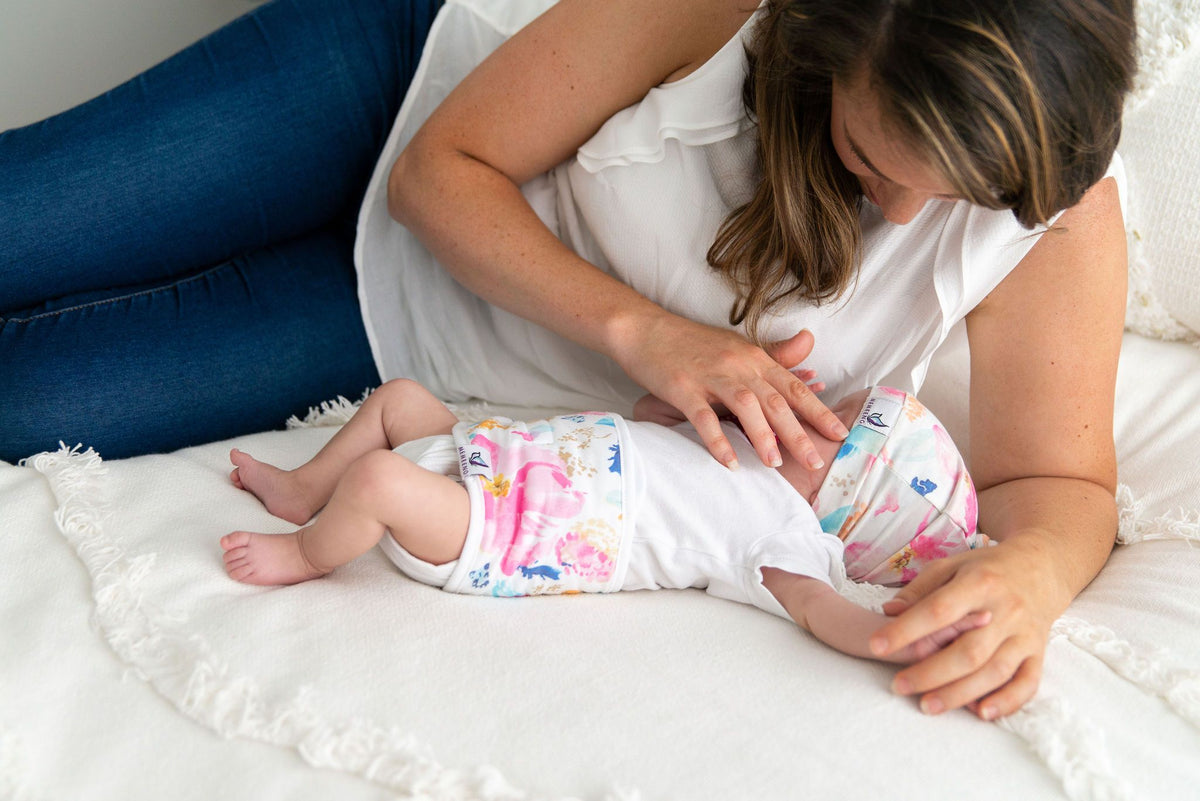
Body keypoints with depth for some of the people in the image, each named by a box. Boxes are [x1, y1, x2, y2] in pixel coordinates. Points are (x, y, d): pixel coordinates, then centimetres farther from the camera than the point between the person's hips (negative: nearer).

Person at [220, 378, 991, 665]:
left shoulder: (782, 533, -14)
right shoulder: (736, 446, 12)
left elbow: (819, 606, -31)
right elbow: (646, 418, 27)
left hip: (487, 535, -9)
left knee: (377, 478, -28)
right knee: (399, 396, 19)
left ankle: (305, 554, 3)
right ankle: (301, 489, 34)